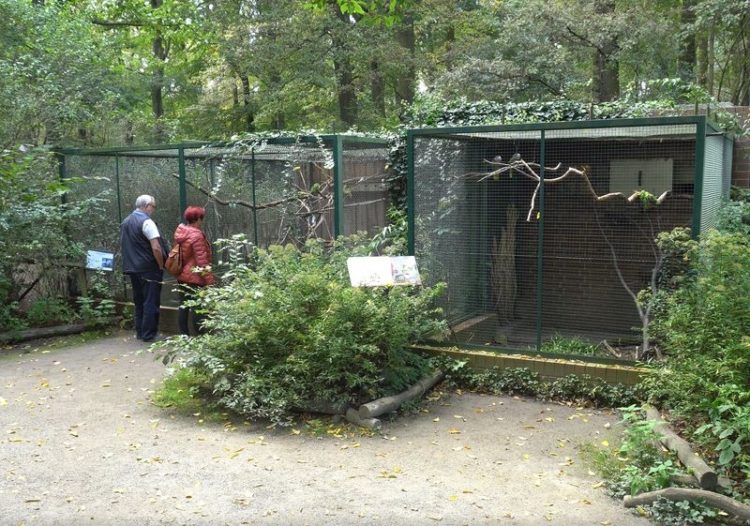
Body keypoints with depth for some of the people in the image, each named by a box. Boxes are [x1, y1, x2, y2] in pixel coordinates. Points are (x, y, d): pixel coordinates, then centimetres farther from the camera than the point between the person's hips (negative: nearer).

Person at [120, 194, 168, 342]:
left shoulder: (125, 222, 11)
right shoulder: (146, 222, -15)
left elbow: (122, 246, 20)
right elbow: (156, 248, -21)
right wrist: (161, 266, -10)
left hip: (131, 268, 8)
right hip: (149, 269, -8)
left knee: (139, 301, 16)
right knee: (151, 302, -2)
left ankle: (140, 332, 22)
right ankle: (149, 334, 1)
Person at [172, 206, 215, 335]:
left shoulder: (180, 232, 6)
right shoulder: (196, 236, -18)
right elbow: (202, 261, -19)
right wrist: (209, 280, -15)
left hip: (182, 276, 9)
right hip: (195, 278, -9)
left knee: (183, 307, 11)